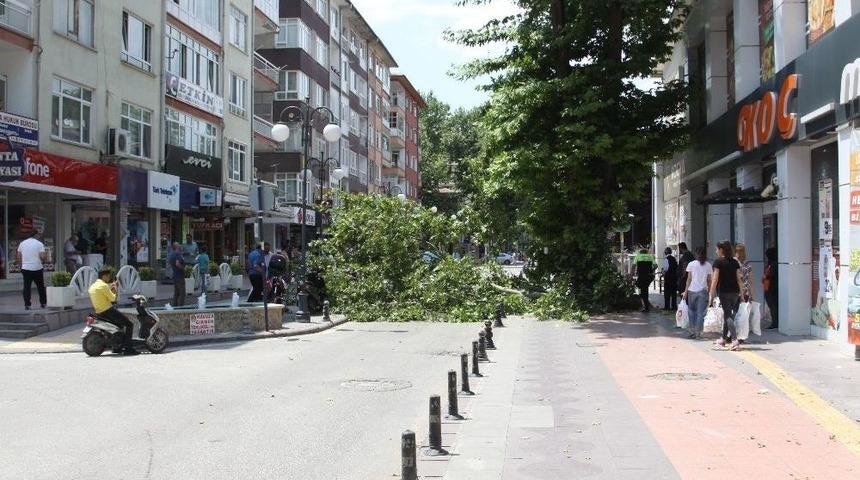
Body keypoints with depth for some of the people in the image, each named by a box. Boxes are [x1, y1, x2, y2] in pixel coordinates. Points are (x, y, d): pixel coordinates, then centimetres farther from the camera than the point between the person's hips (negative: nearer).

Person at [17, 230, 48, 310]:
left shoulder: (22, 243, 8)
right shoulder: (39, 244, -6)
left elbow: (18, 256, 11)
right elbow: (42, 256, -15)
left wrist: (21, 265, 19)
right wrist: (45, 258, 6)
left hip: (25, 268, 3)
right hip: (37, 268, -3)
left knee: (27, 287, 4)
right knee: (41, 287, 10)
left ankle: (27, 304, 0)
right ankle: (43, 303, 15)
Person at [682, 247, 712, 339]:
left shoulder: (691, 264, 0)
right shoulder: (708, 265, 4)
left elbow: (689, 279, 0)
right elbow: (709, 280, 4)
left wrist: (685, 291, 4)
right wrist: (709, 292, 13)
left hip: (692, 291, 0)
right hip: (703, 291, 1)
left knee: (692, 311, 12)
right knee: (700, 313, 2)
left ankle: (692, 331, 10)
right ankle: (698, 332, 0)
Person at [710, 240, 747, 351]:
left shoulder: (718, 262, -5)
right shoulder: (735, 262, 9)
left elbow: (715, 279, -9)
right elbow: (739, 278, 7)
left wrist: (711, 293, -7)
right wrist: (742, 293, 11)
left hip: (723, 291, -5)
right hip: (735, 292, 5)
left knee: (728, 315, -6)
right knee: (728, 314, 17)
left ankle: (735, 340, -20)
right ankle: (724, 339, 28)